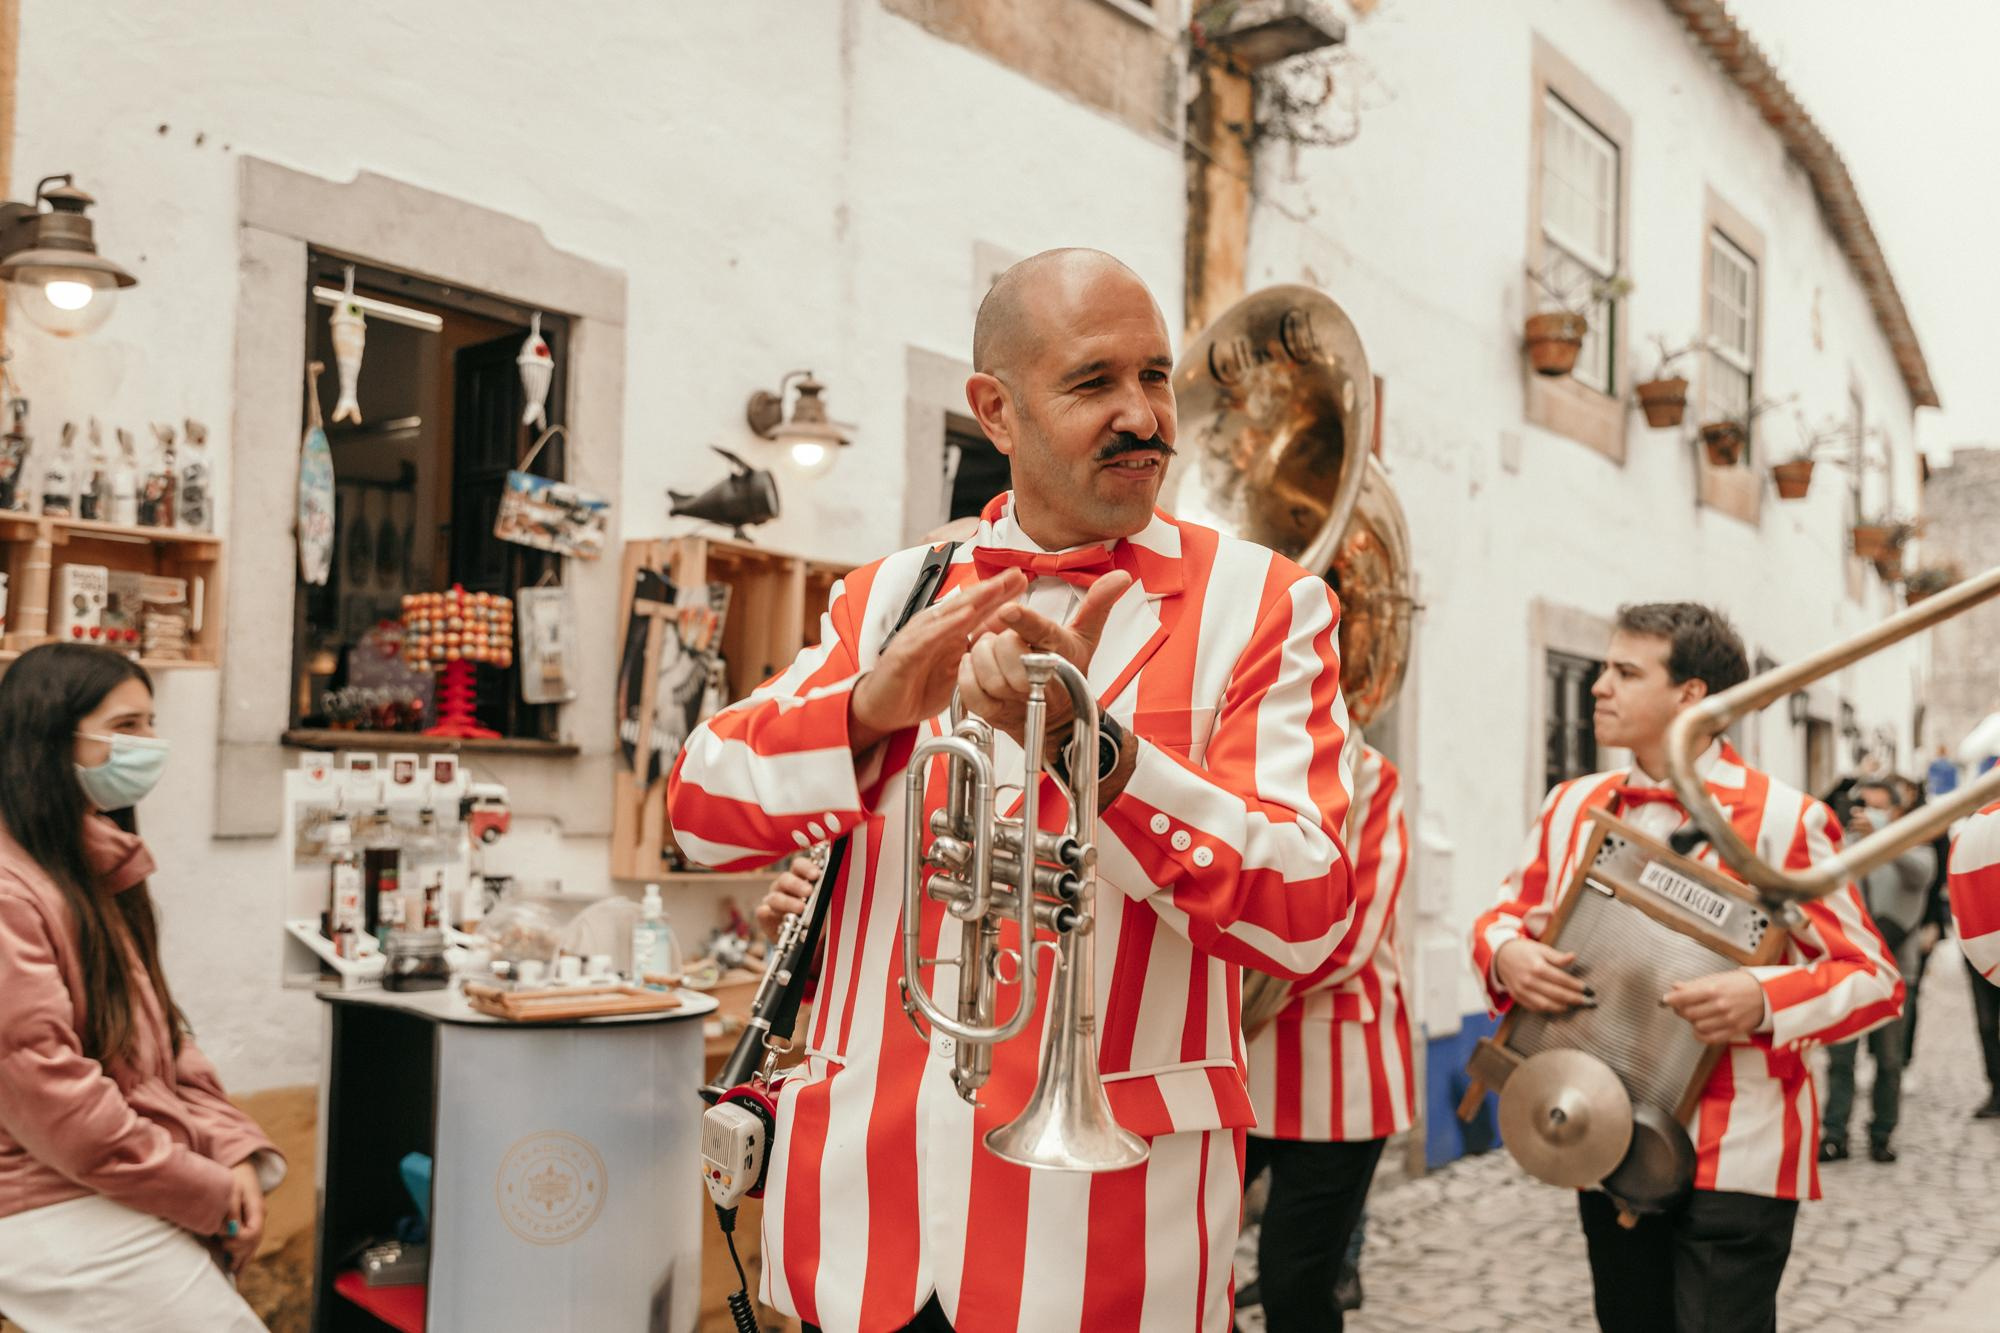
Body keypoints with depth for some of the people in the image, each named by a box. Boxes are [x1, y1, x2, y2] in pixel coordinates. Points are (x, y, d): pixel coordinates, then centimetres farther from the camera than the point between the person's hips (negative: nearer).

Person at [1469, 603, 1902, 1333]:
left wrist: (1763, 998, -25)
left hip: (1735, 1159, -5)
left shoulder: (1783, 820, -9)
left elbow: (1874, 977, -6)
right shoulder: (1573, 805, 6)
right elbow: (1507, 914, 15)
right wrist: (1505, 953, -9)